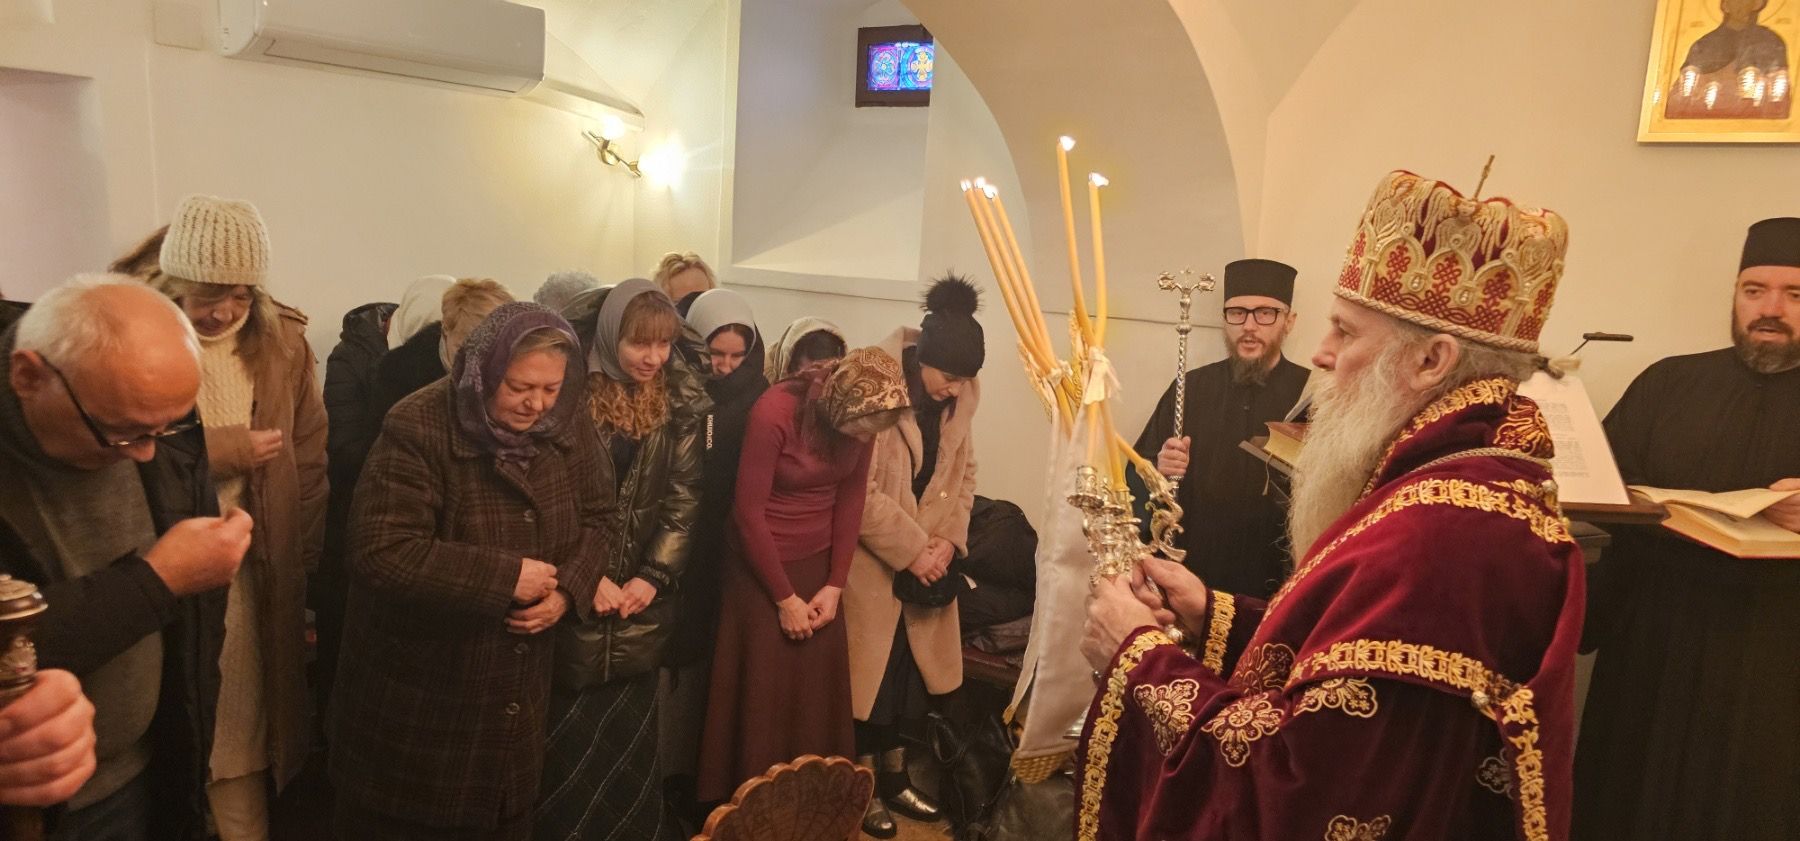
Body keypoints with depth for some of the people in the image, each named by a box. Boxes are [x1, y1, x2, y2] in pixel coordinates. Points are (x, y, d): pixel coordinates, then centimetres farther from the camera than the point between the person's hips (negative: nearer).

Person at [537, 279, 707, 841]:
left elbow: (684, 498, 2)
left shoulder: (681, 404, 1)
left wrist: (654, 576, -7)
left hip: (641, 602, 2)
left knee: (631, 736, 11)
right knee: (567, 741, 6)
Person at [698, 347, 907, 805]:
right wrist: (785, 599, -12)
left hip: (818, 564, 5)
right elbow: (748, 514, -19)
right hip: (762, 566, -5)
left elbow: (851, 501, 2)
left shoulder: (860, 419, -9)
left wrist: (835, 584, -1)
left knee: (820, 690, 9)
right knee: (763, 693, 3)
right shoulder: (774, 414, -25)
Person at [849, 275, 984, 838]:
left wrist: (949, 539, -6)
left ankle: (894, 775, 31)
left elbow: (963, 473, 7)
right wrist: (912, 550, -17)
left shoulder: (961, 394, -2)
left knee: (910, 666, 13)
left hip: (928, 555, 6)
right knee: (869, 669, 5)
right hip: (872, 555, -5)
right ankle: (864, 785, 23)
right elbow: (860, 491, -21)